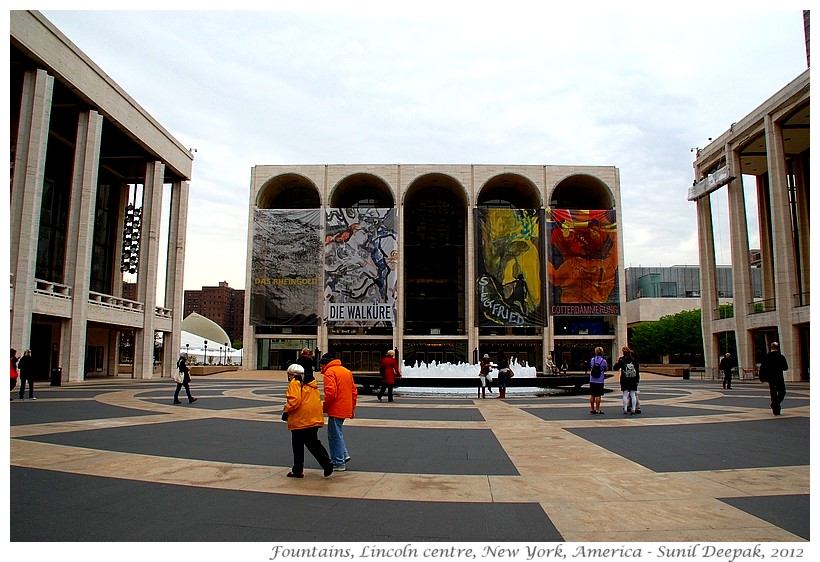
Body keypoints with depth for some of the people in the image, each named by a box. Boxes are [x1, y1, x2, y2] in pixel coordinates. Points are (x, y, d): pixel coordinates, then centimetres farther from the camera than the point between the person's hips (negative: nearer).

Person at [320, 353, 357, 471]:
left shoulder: (329, 372, -10)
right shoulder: (347, 371, 16)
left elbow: (330, 392, -20)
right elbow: (354, 391, 16)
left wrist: (324, 407, -7)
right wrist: (352, 407, 20)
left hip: (336, 410, -8)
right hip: (346, 409, 8)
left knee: (335, 435, 1)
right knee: (337, 433, 22)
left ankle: (339, 463, 6)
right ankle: (344, 454, 15)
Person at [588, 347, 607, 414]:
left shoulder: (592, 360, -1)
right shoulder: (603, 361, -7)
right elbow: (605, 370, 5)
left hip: (592, 380, 3)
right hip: (600, 381, -3)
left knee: (592, 395, 10)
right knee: (598, 395, 1)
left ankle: (592, 409, 15)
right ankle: (597, 409, 3)